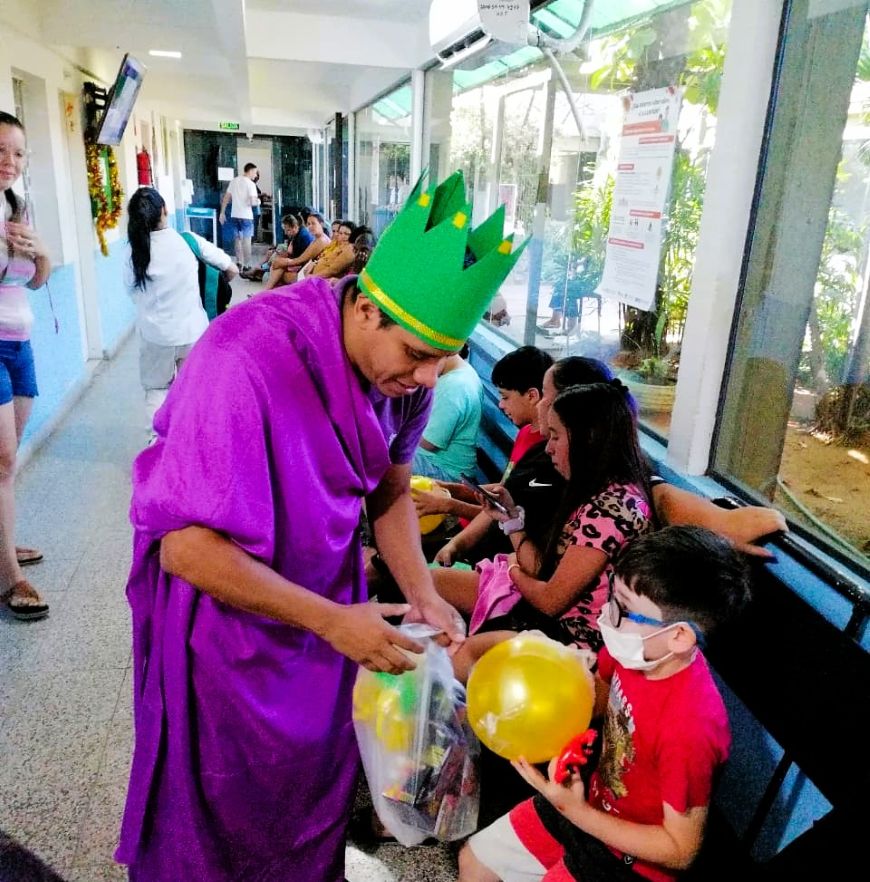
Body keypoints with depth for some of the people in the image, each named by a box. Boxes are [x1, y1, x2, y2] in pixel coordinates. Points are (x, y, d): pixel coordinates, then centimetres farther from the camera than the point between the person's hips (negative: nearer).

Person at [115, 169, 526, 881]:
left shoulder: (405, 366, -13)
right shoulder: (244, 362, -35)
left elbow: (389, 492, 1)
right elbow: (188, 549, -31)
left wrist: (424, 597, -11)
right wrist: (330, 620, -29)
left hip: (327, 579, 6)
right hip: (220, 592, -5)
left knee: (320, 757, 23)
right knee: (222, 784, 16)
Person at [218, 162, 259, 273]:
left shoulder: (233, 181, 8)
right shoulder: (250, 184, -10)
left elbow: (226, 198, 9)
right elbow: (253, 202, -18)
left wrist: (222, 212, 14)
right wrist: (258, 201, 4)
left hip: (234, 215, 6)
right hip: (246, 216, -5)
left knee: (237, 239, 16)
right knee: (246, 240, 1)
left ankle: (239, 262, 16)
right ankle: (246, 265, 4)